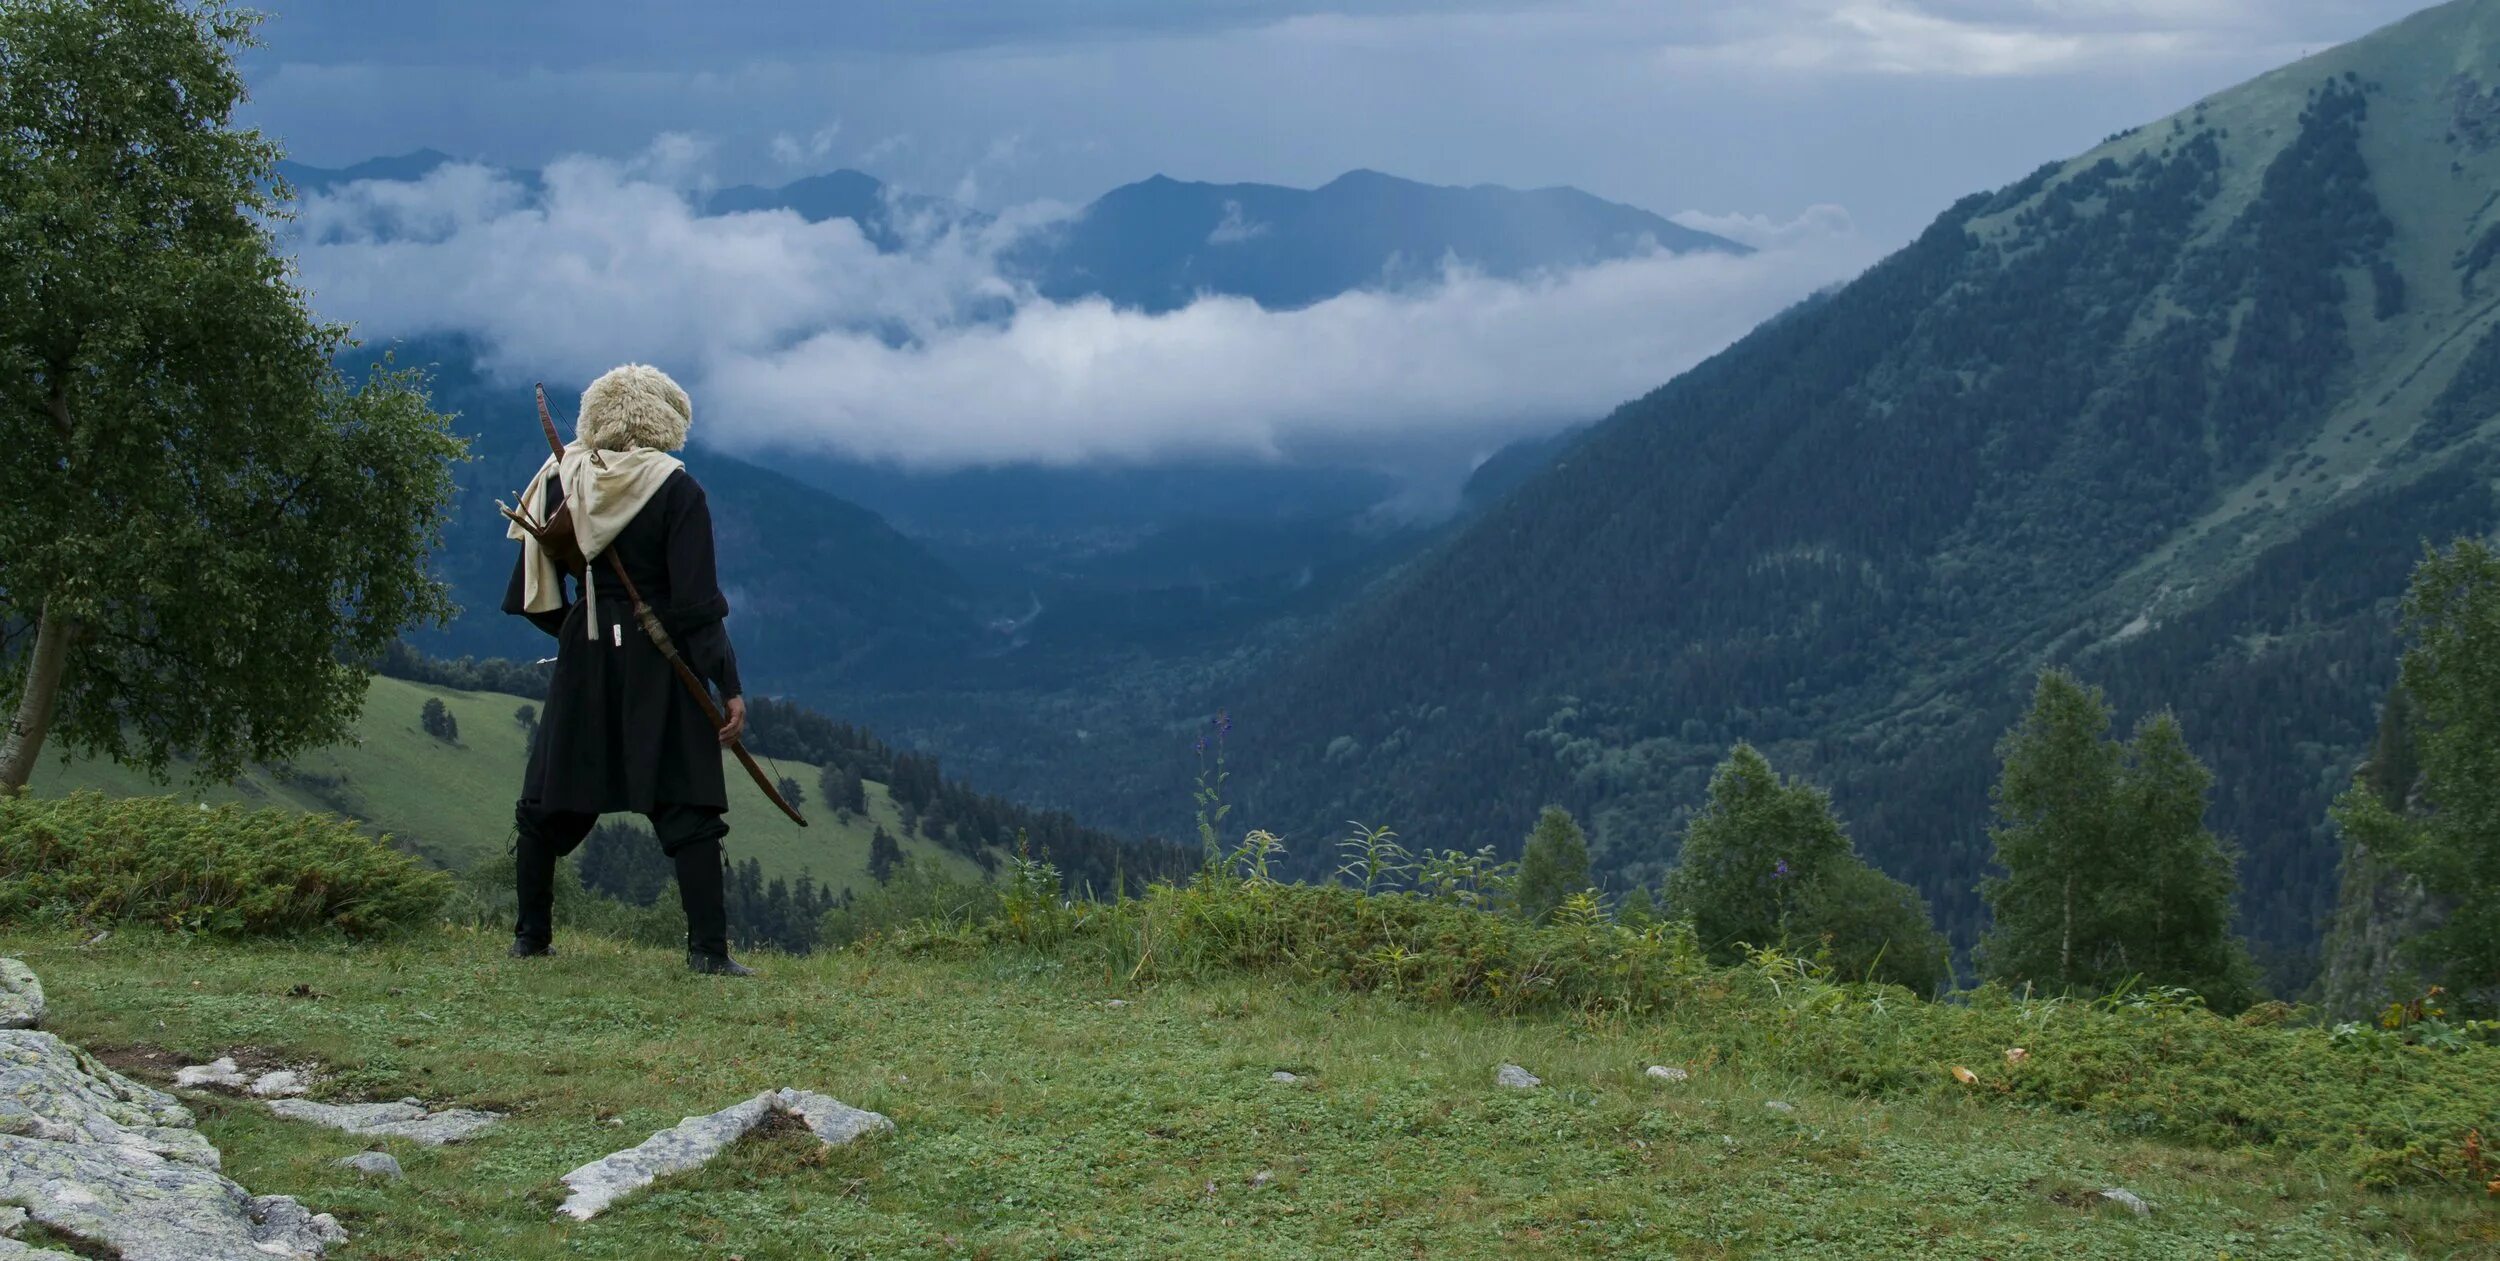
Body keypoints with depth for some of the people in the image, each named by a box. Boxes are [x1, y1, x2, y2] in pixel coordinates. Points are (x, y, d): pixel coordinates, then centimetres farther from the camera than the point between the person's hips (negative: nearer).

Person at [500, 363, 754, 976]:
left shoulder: (561, 479, 2)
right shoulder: (676, 490, -9)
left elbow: (532, 593, 6)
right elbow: (697, 601, -14)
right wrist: (728, 686, -11)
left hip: (583, 658, 4)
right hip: (657, 667, -4)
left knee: (549, 803, 15)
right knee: (686, 808, -2)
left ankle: (530, 935, 22)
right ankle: (708, 948, -6)